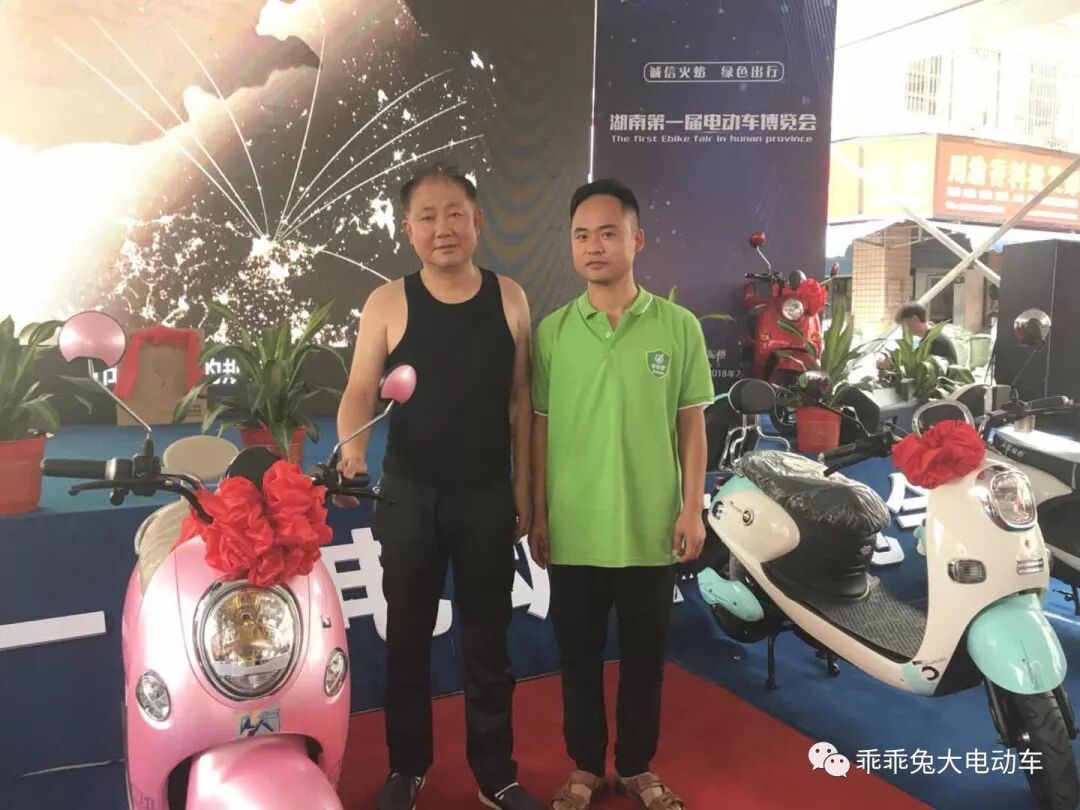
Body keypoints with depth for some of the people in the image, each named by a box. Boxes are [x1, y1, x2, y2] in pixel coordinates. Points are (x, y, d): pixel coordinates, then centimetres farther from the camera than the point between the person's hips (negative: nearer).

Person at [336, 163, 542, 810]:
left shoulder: (509, 298, 0)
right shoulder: (388, 303, -5)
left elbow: (521, 401, 4)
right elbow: (360, 391, -7)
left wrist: (523, 485, 4)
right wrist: (353, 448, -28)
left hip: (488, 497, 1)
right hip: (410, 495, -1)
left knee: (488, 639, 12)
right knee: (409, 637, 13)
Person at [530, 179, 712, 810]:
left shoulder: (679, 326, -3)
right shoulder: (552, 331, -1)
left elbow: (692, 425, 2)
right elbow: (540, 428, 3)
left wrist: (693, 508, -3)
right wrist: (538, 514, 2)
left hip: (651, 529, 0)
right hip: (574, 530, 1)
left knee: (645, 656, 14)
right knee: (579, 654, 14)